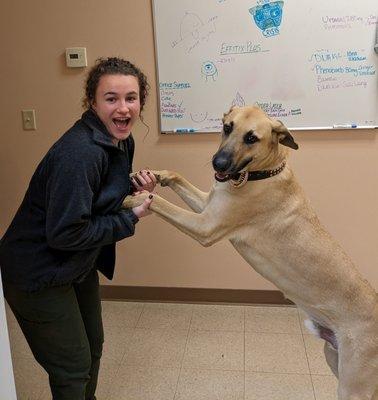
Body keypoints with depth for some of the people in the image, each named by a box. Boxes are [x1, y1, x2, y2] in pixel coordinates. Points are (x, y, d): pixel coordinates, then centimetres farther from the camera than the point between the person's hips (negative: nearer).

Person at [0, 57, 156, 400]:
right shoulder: (79, 153, -31)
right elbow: (64, 233, -29)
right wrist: (131, 218, -22)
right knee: (73, 369, 7)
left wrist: (135, 187, -9)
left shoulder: (121, 140, -3)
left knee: (92, 346, 26)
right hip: (39, 274, -9)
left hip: (78, 265, 9)